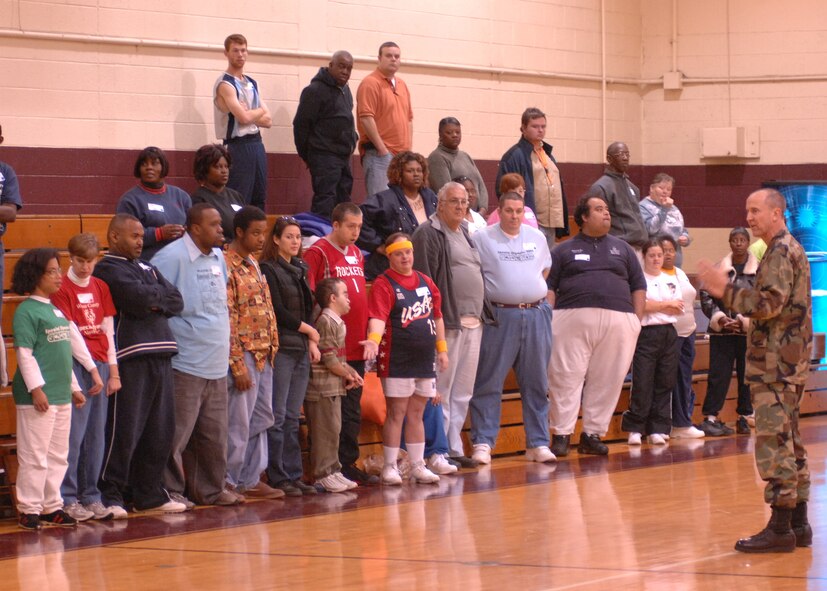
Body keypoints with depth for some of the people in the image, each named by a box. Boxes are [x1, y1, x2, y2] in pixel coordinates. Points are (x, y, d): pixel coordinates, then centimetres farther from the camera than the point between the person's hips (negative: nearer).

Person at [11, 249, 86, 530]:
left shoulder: (55, 311, 16)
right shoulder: (27, 311, -9)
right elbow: (24, 354, -14)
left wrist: (73, 387, 22)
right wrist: (36, 388, -18)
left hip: (61, 396, 8)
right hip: (37, 397, -8)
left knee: (58, 456, 11)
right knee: (34, 456, -5)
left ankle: (51, 506, 19)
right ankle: (29, 510, 1)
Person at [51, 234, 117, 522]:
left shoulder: (100, 287, 13)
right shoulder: (62, 289, -5)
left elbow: (108, 330, 13)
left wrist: (113, 371, 8)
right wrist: (92, 369, -12)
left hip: (100, 366, 6)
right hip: (76, 367, -6)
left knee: (96, 435, 7)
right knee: (73, 435, -7)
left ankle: (90, 496, 14)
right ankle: (67, 498, -2)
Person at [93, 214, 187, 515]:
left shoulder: (149, 269, 23)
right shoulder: (108, 269, -2)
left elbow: (176, 301, 11)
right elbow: (137, 298, -16)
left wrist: (153, 301, -6)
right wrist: (160, 295, 3)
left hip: (160, 356, 8)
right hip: (130, 357, -8)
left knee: (160, 431, 9)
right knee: (124, 431, -7)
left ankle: (149, 494, 18)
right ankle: (110, 496, -1)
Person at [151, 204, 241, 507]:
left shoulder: (218, 258, 13)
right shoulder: (172, 257, -13)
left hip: (217, 364, 8)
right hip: (186, 364, -8)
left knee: (214, 434, 13)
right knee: (178, 433, -3)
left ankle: (210, 488, 21)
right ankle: (171, 490, 5)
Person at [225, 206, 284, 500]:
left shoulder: (253, 264, 14)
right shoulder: (227, 266, -14)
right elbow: (227, 320, -17)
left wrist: (271, 347, 12)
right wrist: (238, 366, -18)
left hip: (264, 356, 9)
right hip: (244, 355, -9)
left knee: (261, 420, 12)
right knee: (238, 423, -3)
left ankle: (250, 479, 19)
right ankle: (228, 482, 5)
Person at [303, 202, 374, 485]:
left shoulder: (356, 254, 16)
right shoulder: (318, 253, -8)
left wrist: (370, 335, 15)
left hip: (356, 347, 7)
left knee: (352, 411, 11)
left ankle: (348, 464, 17)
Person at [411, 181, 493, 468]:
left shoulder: (466, 233, 20)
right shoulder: (428, 234, -7)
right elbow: (422, 279, -14)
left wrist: (483, 313, 19)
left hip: (473, 323, 8)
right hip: (447, 323, -8)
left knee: (462, 392, 11)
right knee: (442, 390, -6)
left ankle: (454, 447, 18)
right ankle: (437, 452, -3)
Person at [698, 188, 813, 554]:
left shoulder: (780, 252, -12)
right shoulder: (790, 249, 20)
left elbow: (769, 304, -21)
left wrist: (726, 290, -17)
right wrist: (725, 291, 15)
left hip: (776, 361, -11)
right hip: (789, 358, 11)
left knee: (774, 440, -12)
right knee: (789, 441, 13)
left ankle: (780, 528, -14)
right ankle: (798, 523, 16)